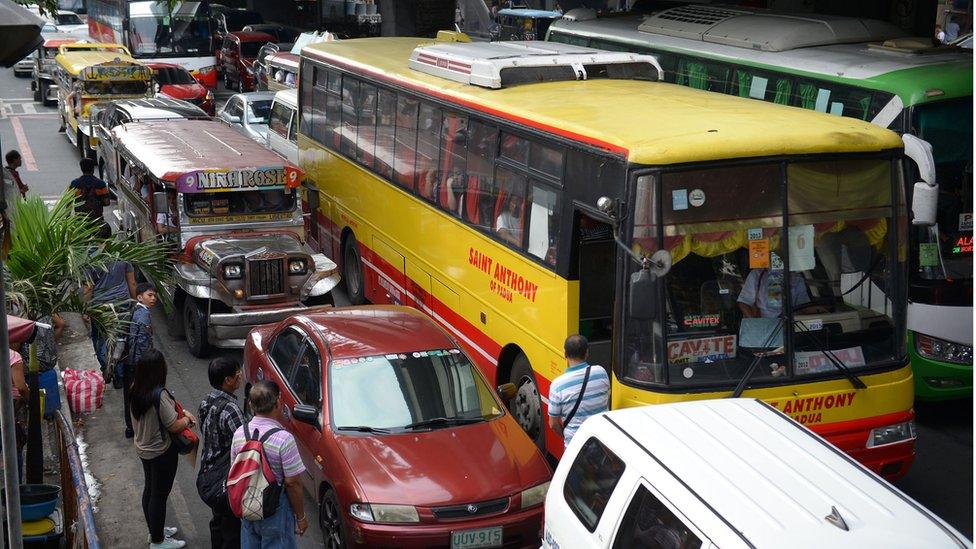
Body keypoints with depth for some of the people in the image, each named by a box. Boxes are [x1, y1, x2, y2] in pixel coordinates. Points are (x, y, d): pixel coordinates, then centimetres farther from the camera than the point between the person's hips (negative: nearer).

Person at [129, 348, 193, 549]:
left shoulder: (136, 390, -5)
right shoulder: (159, 394, -31)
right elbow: (174, 426, -24)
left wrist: (182, 412, 1)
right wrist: (188, 420, -5)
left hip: (143, 448, 8)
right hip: (161, 452, -8)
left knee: (150, 489, 23)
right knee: (160, 494, 7)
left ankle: (155, 530, 41)